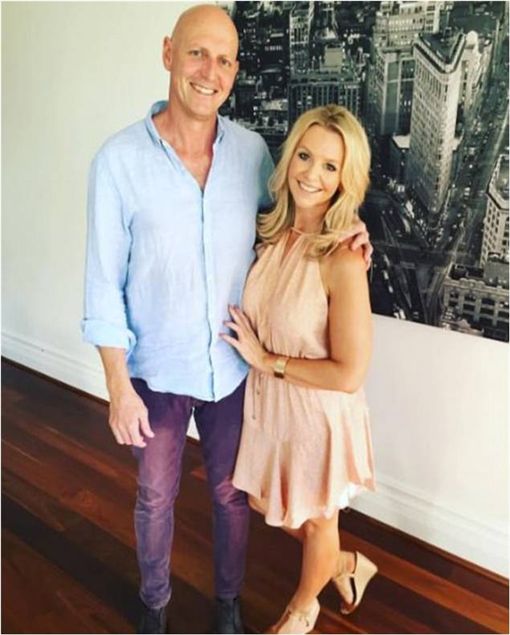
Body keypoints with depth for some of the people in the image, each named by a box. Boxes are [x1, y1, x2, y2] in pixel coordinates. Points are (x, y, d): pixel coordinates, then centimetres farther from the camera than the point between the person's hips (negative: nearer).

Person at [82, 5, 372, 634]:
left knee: (230, 492, 19)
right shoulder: (119, 159, -15)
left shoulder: (253, 150, -6)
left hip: (234, 366, 2)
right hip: (157, 370, -2)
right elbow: (105, 283, -11)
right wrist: (118, 385, -10)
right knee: (155, 497, 19)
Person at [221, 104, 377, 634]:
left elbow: (348, 374, -25)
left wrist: (266, 359, -18)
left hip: (317, 414, -7)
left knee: (315, 520, 21)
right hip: (268, 402, 7)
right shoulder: (273, 233, -6)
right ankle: (347, 566, 54)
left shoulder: (343, 261, -27)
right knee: (268, 505, 27)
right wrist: (253, 350, -5)